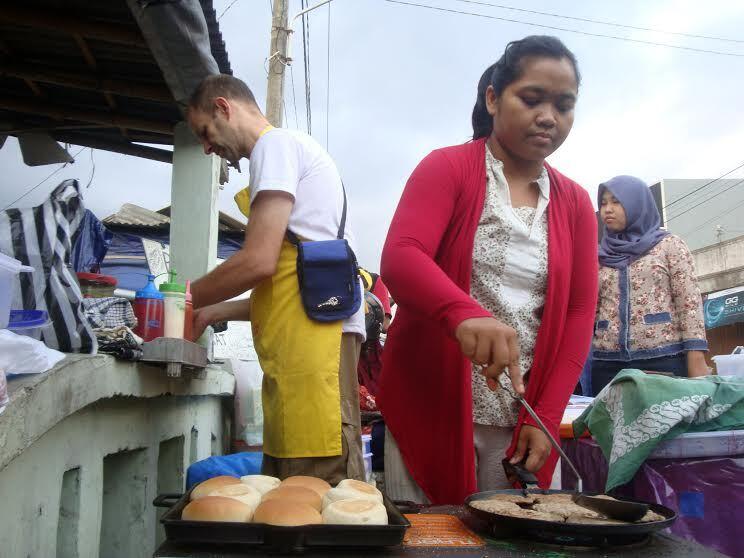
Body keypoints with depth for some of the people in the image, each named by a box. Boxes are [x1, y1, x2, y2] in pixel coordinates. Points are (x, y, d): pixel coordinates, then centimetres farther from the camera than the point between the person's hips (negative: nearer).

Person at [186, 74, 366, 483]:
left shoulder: (277, 143, 1)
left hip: (315, 337, -10)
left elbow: (259, 261, -12)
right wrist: (215, 311, 24)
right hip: (298, 342, 10)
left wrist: (184, 300, 2)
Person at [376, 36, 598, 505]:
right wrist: (465, 313, -39)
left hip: (522, 423, 4)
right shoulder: (447, 169, -3)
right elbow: (399, 259, -19)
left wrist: (547, 416, -5)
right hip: (432, 408, -3)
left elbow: (579, 312, 5)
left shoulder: (576, 203, 9)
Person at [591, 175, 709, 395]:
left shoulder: (669, 244, 7)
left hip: (663, 360, -3)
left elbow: (689, 302, -1)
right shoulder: (599, 257, 16)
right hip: (607, 364, 3)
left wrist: (696, 361, -10)